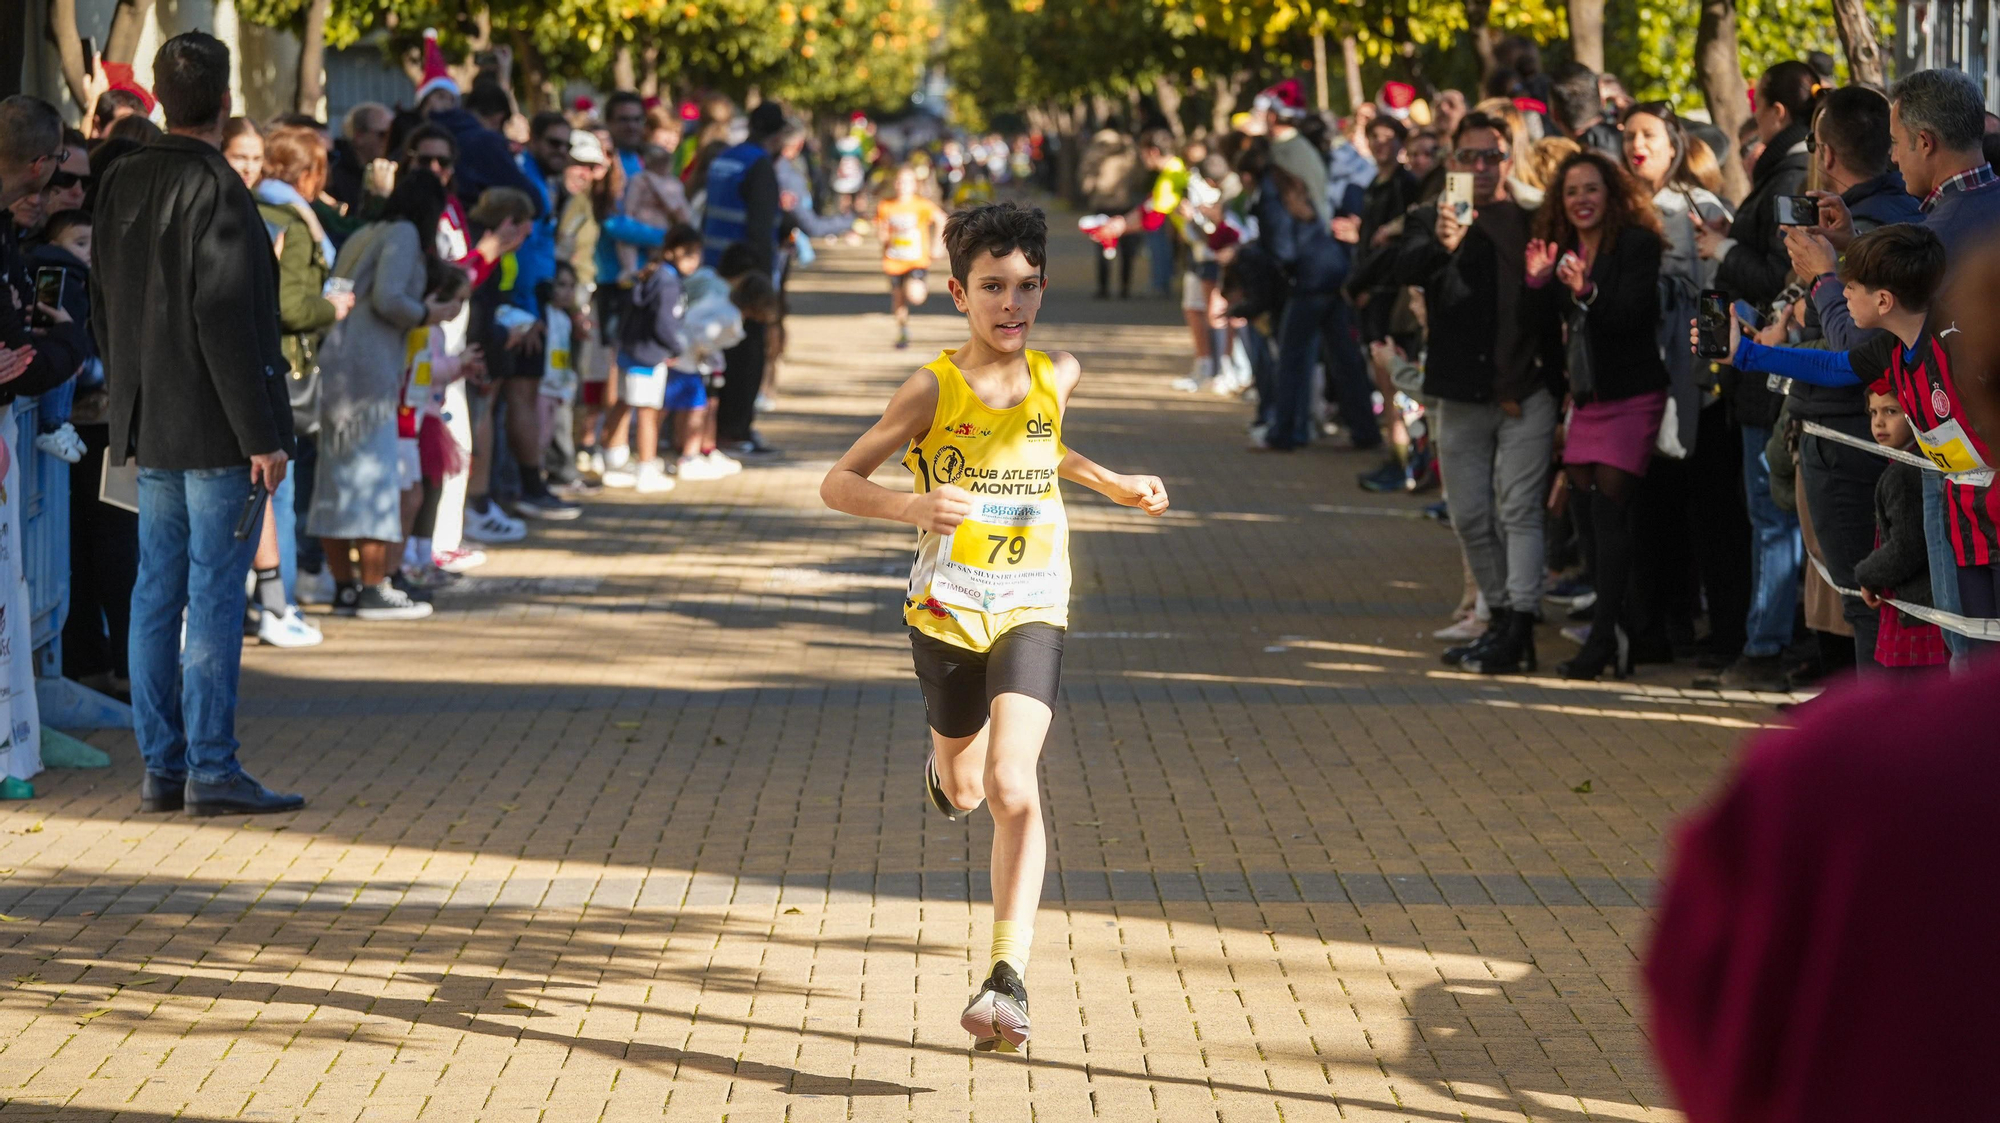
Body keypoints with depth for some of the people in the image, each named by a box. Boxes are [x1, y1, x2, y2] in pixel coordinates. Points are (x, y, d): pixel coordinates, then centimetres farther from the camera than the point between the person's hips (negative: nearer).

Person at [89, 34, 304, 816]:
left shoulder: (121, 187, 8)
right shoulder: (215, 192, -16)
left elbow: (105, 310, 14)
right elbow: (226, 323, -19)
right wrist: (261, 435, -16)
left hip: (150, 429, 7)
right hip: (215, 429, -7)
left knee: (157, 591, 9)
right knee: (215, 594, -4)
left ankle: (160, 766, 13)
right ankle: (211, 770, -4)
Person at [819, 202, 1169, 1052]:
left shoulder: (1057, 376, 0)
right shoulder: (934, 389, -11)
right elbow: (837, 484, -12)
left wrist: (1114, 485, 16)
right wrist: (912, 507, -30)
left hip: (1030, 609, 0)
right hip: (946, 610, 0)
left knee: (1012, 787, -19)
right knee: (962, 793, 19)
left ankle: (1009, 981, -20)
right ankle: (946, 761, 60)